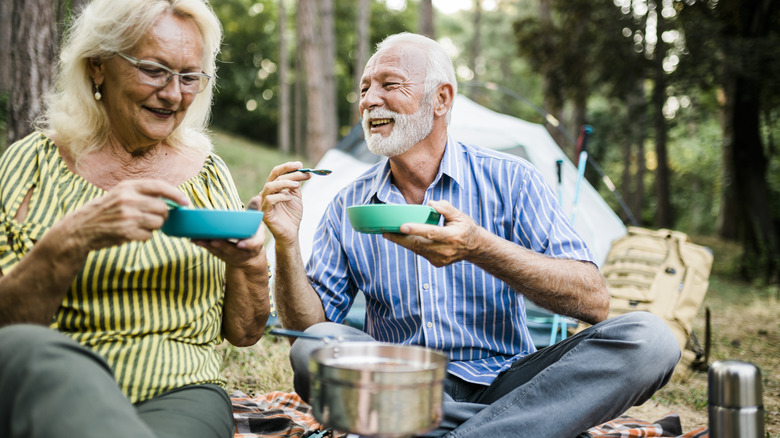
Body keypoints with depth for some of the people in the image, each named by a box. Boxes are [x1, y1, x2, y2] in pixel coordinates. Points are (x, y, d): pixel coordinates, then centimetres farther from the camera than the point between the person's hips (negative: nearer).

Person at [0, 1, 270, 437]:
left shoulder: (210, 176, 12)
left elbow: (244, 333, 15)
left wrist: (251, 262, -7)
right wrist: (72, 238, -23)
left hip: (179, 396, 0)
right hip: (46, 396, 1)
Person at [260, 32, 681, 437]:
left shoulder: (508, 179, -3)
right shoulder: (349, 205, 5)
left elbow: (594, 301, -13)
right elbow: (306, 324, 2)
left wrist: (480, 247, -28)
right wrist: (287, 242, -15)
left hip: (500, 383, -1)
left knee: (647, 339, -23)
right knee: (314, 347, -29)